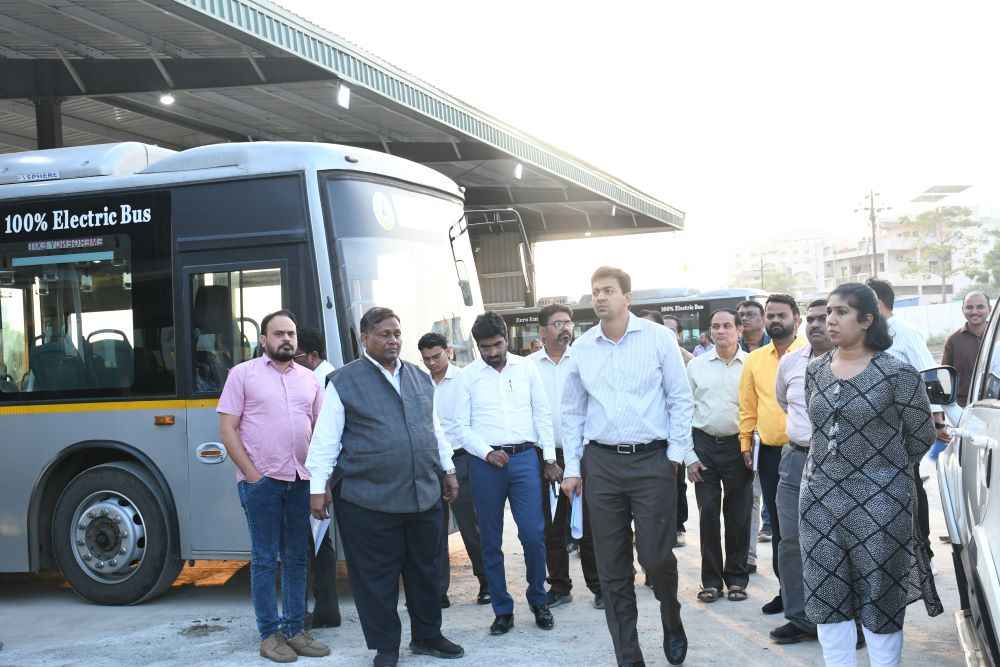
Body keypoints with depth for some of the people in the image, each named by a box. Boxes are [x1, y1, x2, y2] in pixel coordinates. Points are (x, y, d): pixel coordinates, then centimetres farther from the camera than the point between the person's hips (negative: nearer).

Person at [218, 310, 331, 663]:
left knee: (297, 558, 9)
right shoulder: (243, 374, 0)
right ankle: (269, 634, 8)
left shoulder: (309, 379, 12)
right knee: (264, 559, 1)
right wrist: (251, 474, -10)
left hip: (302, 481, 4)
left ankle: (295, 630, 17)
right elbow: (227, 429, -4)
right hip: (261, 481, -4)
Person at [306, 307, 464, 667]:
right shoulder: (345, 381, -4)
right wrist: (318, 488, -9)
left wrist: (448, 469, 21)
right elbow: (326, 438, -6)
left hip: (424, 494, 5)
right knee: (378, 576, 3)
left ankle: (427, 636, 31)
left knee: (426, 570, 15)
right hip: (369, 499, -5)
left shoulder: (420, 378, 12)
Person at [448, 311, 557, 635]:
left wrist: (550, 459, 6)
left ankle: (538, 600, 15)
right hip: (485, 462, 0)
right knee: (491, 541, 5)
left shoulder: (526, 368, 5)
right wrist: (487, 453, -11)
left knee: (533, 534, -6)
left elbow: (543, 414, 9)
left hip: (524, 457, 0)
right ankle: (502, 610, 17)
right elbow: (460, 426, 2)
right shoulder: (467, 376, 2)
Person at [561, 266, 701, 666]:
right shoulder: (581, 348, 6)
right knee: (612, 567, 5)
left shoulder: (659, 338, -1)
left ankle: (672, 620, 29)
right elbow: (572, 411, 11)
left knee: (655, 555, -4)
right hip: (601, 463, 3)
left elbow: (680, 399, 0)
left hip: (652, 459, -3)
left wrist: (678, 454, -5)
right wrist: (572, 467, 6)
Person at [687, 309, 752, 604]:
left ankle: (736, 578, 18)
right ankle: (711, 580, 12)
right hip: (704, 443, 1)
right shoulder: (696, 365, 5)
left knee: (738, 515, 6)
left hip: (738, 444, -1)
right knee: (708, 513, 3)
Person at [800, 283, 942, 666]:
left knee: (880, 601, 5)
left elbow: (922, 435, 1)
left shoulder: (897, 372, -9)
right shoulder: (815, 370, 6)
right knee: (826, 598, 9)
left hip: (879, 501, -5)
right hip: (820, 498, 5)